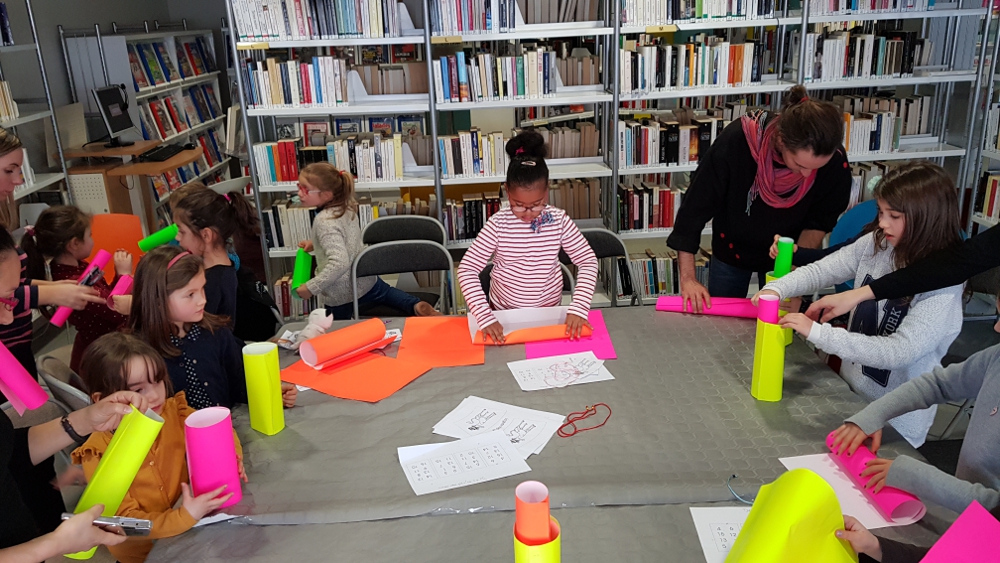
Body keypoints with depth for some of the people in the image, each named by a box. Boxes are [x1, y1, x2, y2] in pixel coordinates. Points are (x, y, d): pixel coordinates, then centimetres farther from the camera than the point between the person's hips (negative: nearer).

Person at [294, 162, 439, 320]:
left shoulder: (324, 221, -28)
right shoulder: (347, 208, -4)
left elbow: (339, 263, -36)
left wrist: (311, 287, -31)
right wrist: (315, 243, 10)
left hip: (340, 294, -7)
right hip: (365, 279, 7)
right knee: (385, 292, 33)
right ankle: (416, 306, 11)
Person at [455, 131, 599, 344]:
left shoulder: (559, 220, -11)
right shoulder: (498, 224, -15)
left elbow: (588, 260, -5)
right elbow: (467, 269, -16)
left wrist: (578, 308, -18)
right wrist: (485, 317, -25)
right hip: (503, 313, -2)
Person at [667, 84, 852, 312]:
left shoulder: (835, 162, -28)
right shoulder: (736, 140, -34)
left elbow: (821, 220, -10)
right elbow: (695, 206, -27)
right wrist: (688, 278, -28)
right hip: (731, 249, -1)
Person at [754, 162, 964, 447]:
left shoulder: (943, 287, -22)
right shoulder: (876, 244, -6)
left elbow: (899, 352, -29)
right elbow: (821, 270, -6)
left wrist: (819, 333, -36)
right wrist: (776, 289, -26)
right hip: (849, 392, 5)